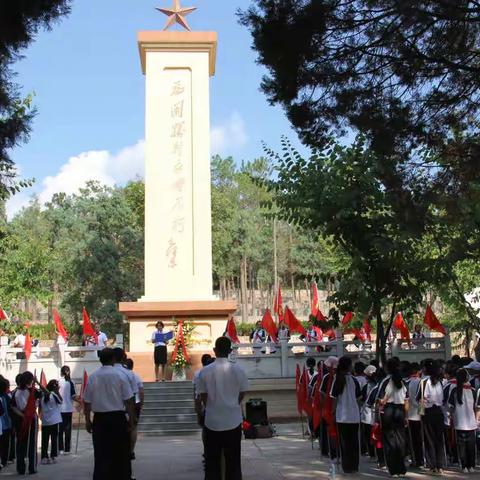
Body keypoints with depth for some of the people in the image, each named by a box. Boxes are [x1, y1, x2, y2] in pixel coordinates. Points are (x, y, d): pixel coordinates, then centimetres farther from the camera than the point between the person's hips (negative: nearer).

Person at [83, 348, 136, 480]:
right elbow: (129, 400, -8)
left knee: (100, 454, 9)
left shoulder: (92, 376, -2)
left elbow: (87, 402, 1)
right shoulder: (119, 375, -8)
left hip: (99, 419, 2)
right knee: (121, 454, 11)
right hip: (117, 418, -2)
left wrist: (87, 421, 11)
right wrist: (131, 419, 0)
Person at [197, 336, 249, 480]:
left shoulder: (205, 371, -7)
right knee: (233, 461, 9)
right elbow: (242, 394, 4)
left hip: (212, 421, 0)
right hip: (233, 421, 0)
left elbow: (203, 397, 2)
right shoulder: (238, 369, -7)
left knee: (212, 461, 10)